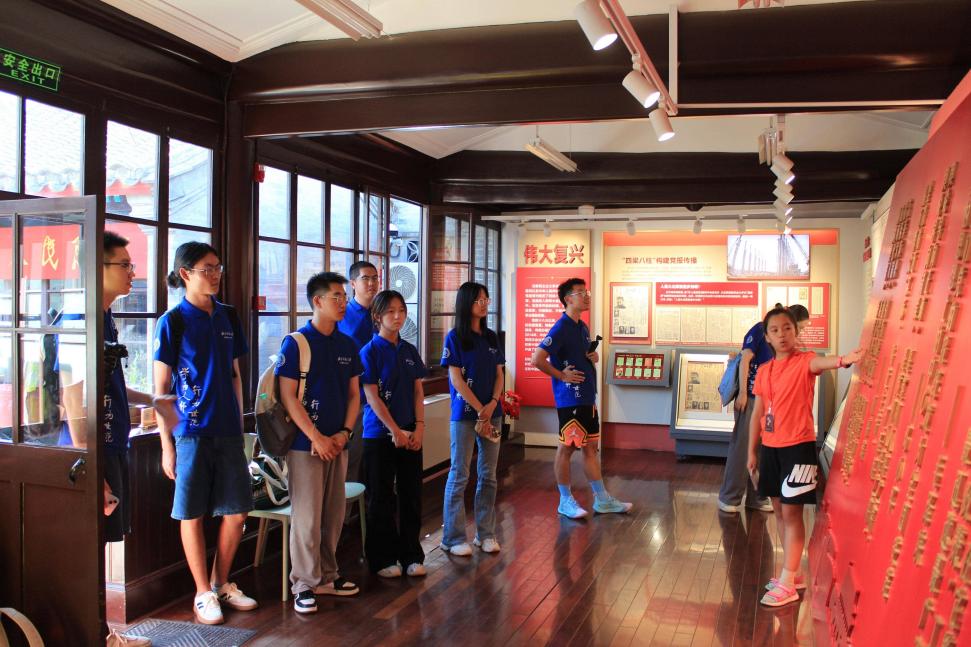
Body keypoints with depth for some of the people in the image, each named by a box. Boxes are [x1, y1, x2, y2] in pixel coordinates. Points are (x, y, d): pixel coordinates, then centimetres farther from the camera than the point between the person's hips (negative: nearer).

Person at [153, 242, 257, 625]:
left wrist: (239, 425, 13)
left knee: (237, 511, 8)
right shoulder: (173, 321, -5)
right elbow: (161, 388, -5)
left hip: (228, 431, 5)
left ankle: (221, 584, 27)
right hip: (191, 432, -5)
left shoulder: (227, 317, 9)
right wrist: (167, 444, -8)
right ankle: (203, 594, 19)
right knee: (193, 514, 5)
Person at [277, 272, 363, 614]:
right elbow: (288, 396, -11)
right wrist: (316, 437, -14)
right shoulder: (296, 343, -8)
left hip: (338, 443, 5)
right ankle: (304, 584, 11)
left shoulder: (347, 345, 9)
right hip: (306, 444, -5)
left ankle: (327, 576, 26)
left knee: (334, 514, 12)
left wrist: (344, 432, -3)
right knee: (307, 516, -1)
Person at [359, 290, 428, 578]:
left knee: (411, 496, 9)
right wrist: (396, 431, -14)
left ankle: (411, 554, 21)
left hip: (411, 435, 5)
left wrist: (419, 427, -4)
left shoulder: (409, 351, 9)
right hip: (380, 435, -5)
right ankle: (383, 558, 15)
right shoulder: (370, 351, -7)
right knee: (381, 499, 4)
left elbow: (418, 392, 9)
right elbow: (372, 397, -11)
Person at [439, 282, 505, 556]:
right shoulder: (455, 337, -5)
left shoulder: (491, 337, 11)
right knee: (459, 475, -1)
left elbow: (499, 374, 9)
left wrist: (493, 405, -8)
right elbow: (456, 379, -10)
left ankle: (485, 533, 19)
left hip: (492, 413, 6)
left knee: (488, 475, 9)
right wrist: (480, 410, -13)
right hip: (464, 414, -5)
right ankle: (453, 538, 7)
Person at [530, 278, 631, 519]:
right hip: (570, 399, -9)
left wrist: (594, 357, 6)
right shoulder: (561, 328, -15)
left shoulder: (583, 327, 13)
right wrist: (561, 375, -15)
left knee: (590, 448, 14)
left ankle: (602, 500, 21)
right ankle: (565, 501, 13)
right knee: (566, 448, 2)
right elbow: (537, 359, -23)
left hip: (587, 398, 9)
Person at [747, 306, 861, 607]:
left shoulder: (804, 361, -8)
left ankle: (787, 585, 3)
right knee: (780, 510, 14)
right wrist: (752, 451, 14)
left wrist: (843, 360, -56)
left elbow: (820, 362, -34)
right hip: (770, 447, 6)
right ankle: (792, 573, 28)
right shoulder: (764, 371, 9)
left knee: (792, 512, -3)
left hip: (798, 446, -6)